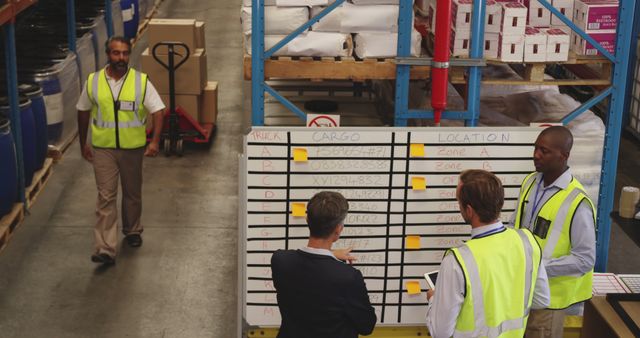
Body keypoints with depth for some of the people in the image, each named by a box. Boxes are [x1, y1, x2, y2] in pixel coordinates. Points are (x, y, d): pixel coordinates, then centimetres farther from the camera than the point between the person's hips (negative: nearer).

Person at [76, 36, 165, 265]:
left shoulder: (141, 81, -7)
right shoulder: (93, 81, -2)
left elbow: (157, 111, -8)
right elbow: (83, 112, 10)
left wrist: (155, 141, -19)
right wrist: (83, 144, 11)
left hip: (133, 148, 0)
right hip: (103, 149, 0)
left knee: (133, 193, 16)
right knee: (105, 197, -6)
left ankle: (132, 231, 40)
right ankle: (105, 249, -9)